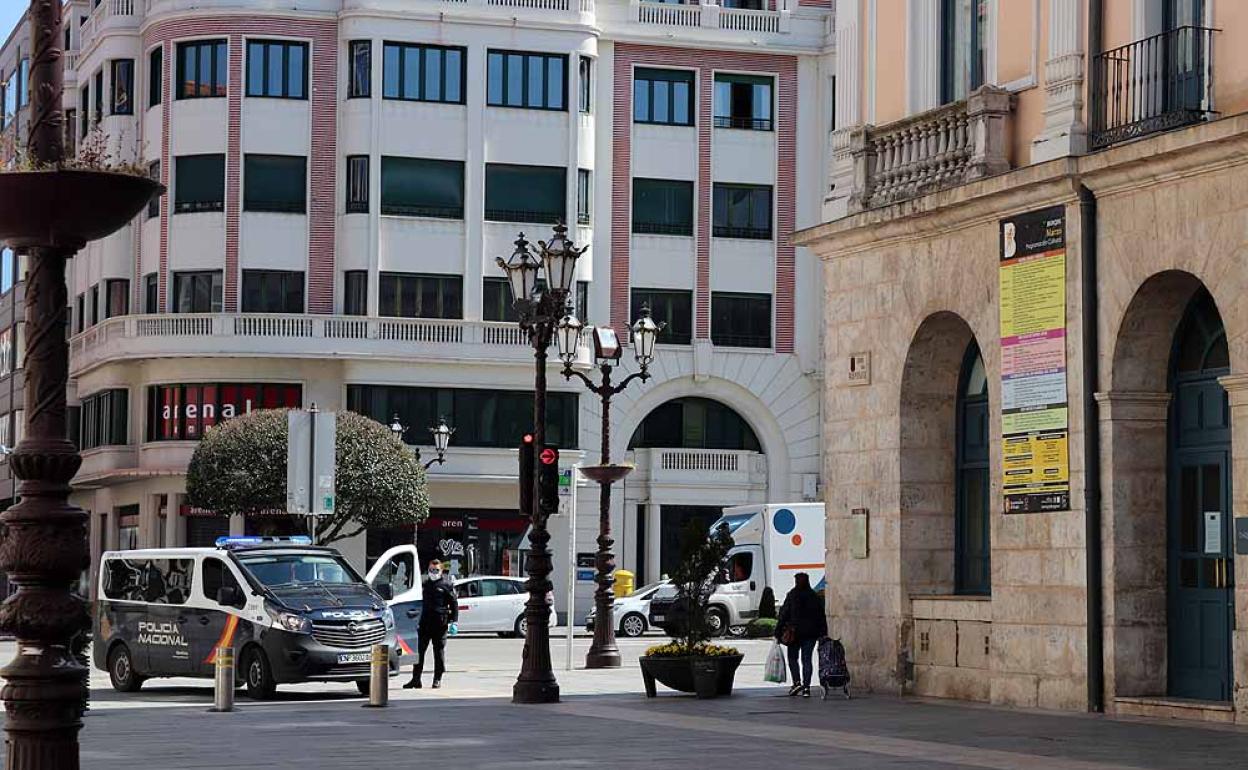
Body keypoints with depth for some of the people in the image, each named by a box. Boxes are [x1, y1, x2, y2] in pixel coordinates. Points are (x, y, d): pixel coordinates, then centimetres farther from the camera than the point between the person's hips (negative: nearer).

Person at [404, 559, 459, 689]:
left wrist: (454, 622, -9)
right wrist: (417, 619, 20)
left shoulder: (446, 584, 0)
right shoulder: (425, 584, 17)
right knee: (419, 649, 1)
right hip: (425, 622, 5)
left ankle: (437, 679, 9)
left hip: (440, 623, -5)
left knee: (439, 650, 2)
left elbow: (454, 604, -2)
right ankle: (416, 679, 3)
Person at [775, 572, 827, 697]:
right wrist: (823, 634, 12)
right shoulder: (815, 597, 4)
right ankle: (806, 688, 1)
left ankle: (797, 682, -6)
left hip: (795, 632, -3)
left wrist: (778, 633, -3)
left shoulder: (792, 596, -7)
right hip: (811, 633, 3)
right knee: (807, 659, 6)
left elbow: (783, 615, -7)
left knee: (792, 658, 11)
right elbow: (821, 616, 7)